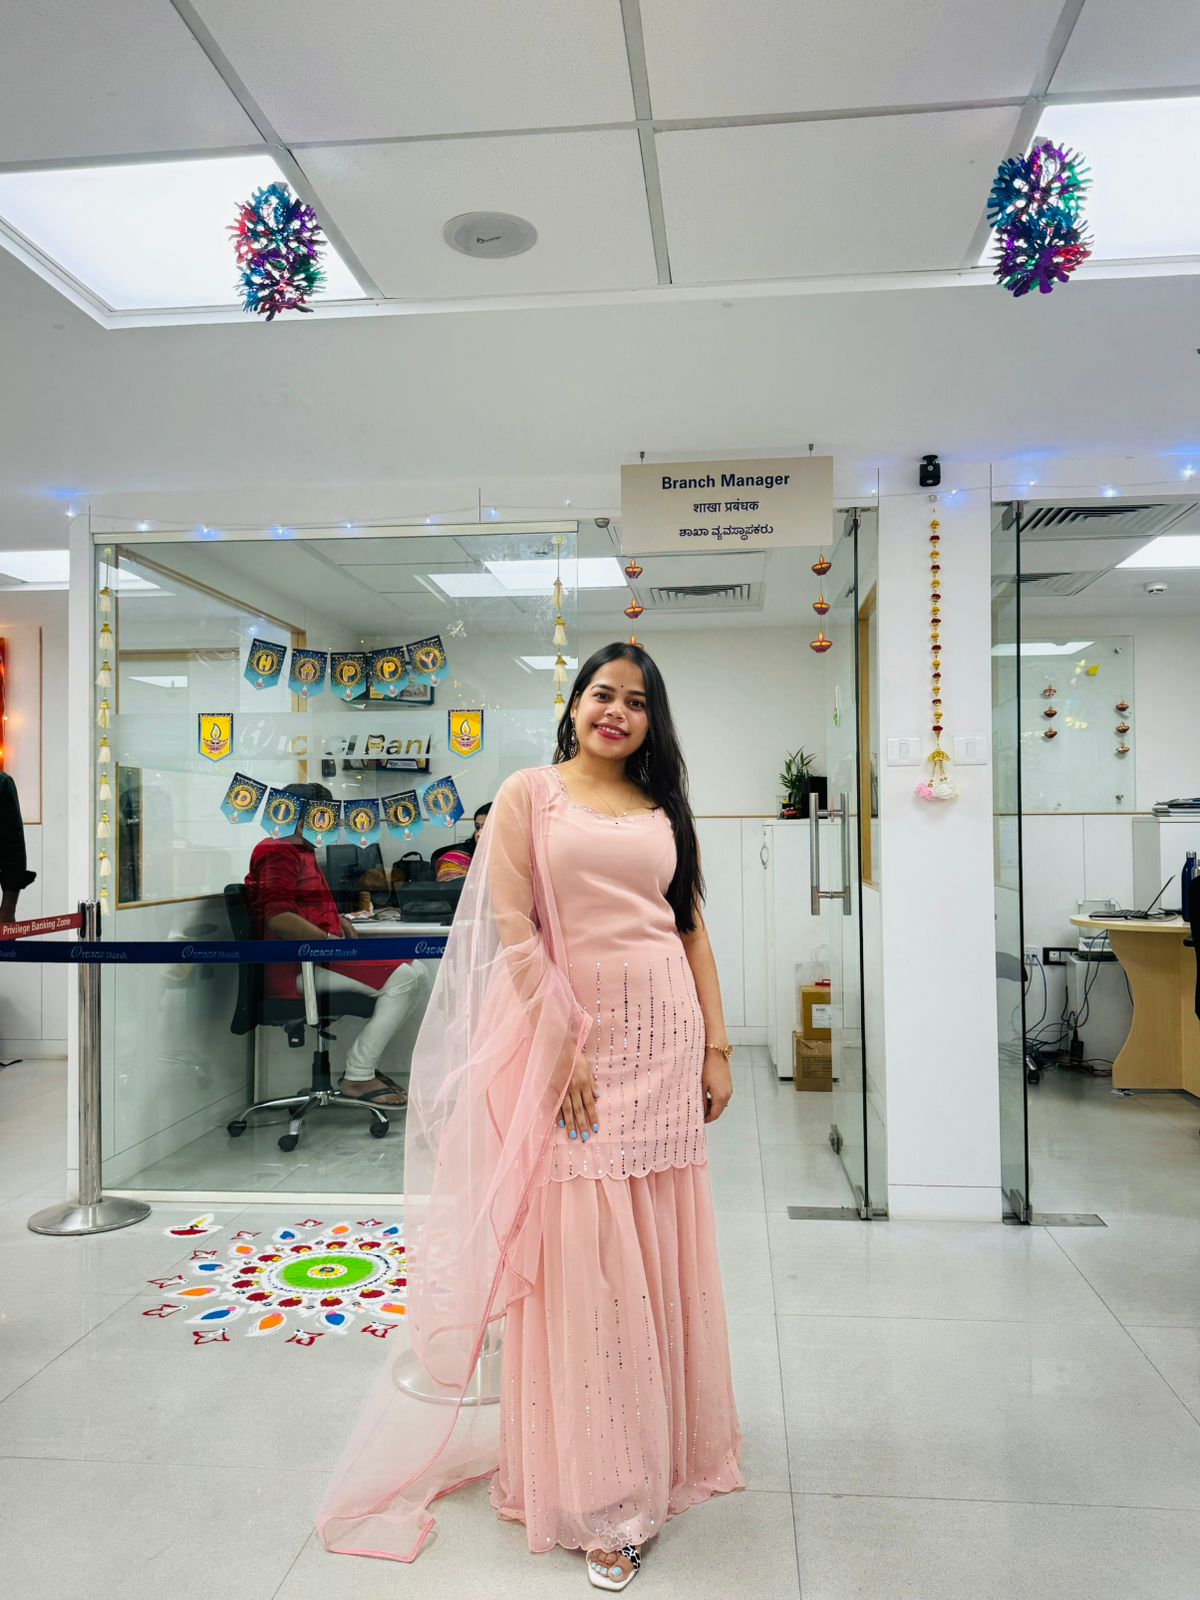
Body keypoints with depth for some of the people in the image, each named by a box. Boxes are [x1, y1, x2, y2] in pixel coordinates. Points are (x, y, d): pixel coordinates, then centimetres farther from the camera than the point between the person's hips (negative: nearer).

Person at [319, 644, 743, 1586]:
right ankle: (599, 1496, 15)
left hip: (664, 1044, 5)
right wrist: (563, 1048, -14)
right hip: (569, 1039, -4)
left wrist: (715, 1045, 6)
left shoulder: (665, 809, 13)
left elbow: (693, 932, 12)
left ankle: (663, 1451, 34)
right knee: (578, 1259, 0)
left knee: (662, 1253, 13)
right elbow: (512, 930, -8)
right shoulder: (531, 795, 0)